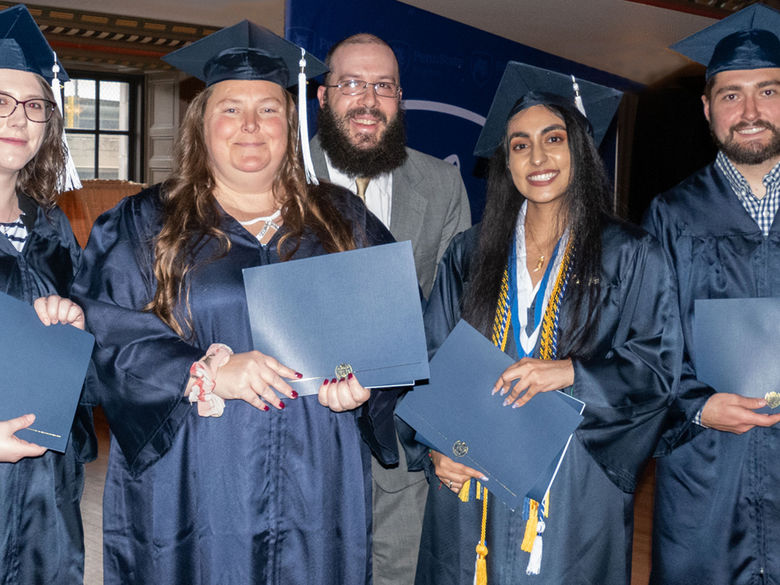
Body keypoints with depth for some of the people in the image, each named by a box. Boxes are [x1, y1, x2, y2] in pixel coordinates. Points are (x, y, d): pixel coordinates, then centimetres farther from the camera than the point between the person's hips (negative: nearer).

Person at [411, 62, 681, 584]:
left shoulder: (632, 257, 1)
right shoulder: (470, 254, 7)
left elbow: (658, 369, -4)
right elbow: (433, 362, 6)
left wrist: (572, 373, -19)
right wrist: (435, 448, -8)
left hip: (575, 493, -2)